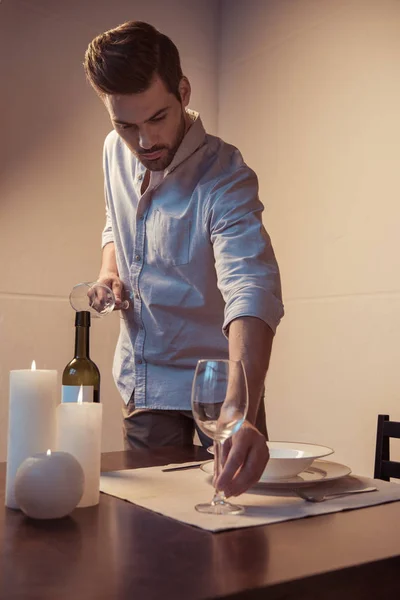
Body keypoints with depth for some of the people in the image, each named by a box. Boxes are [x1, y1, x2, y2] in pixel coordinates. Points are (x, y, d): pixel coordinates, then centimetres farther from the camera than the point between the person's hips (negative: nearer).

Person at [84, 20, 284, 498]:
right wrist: (109, 268, -5)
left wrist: (243, 416, -52)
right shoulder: (115, 152, -4)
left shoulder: (225, 177, -25)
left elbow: (252, 293, -39)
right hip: (141, 383, 5)